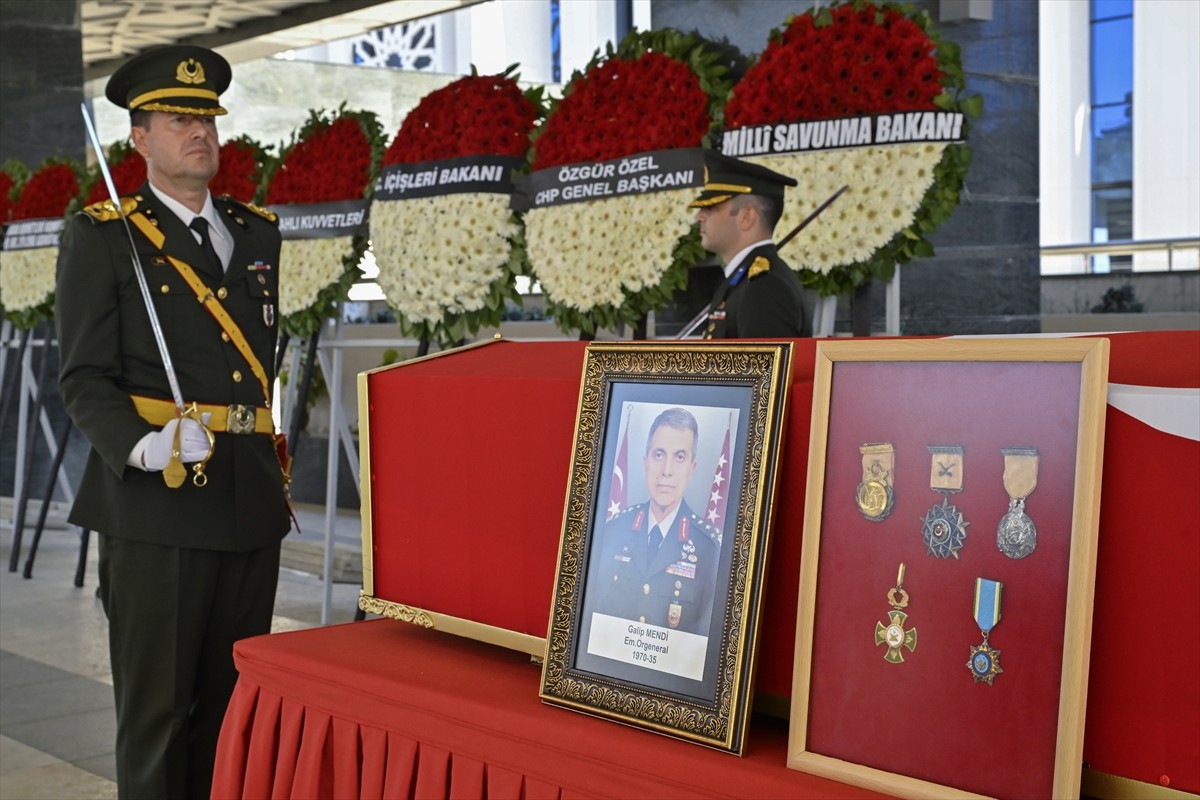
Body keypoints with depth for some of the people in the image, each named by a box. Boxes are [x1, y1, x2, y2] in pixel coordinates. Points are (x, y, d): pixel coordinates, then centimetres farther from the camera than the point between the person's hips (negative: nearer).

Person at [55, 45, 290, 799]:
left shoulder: (258, 233, 15)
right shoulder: (101, 237, 1)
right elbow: (85, 379, -5)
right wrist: (142, 447, -24)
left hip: (250, 502, 5)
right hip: (156, 504, -5)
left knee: (233, 703, 10)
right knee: (157, 708, 1)